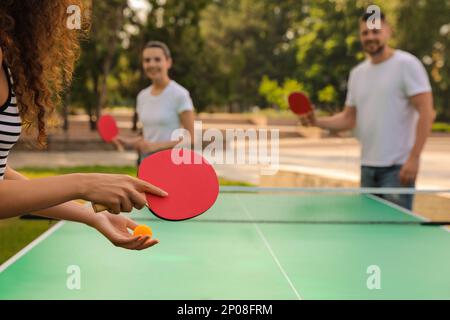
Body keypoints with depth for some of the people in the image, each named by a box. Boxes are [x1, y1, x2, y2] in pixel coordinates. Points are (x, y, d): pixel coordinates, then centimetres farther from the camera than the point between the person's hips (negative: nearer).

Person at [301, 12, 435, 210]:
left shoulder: (406, 65, -7)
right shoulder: (357, 73, 13)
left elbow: (426, 113, -12)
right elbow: (349, 119, 16)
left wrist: (414, 158, -20)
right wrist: (317, 122, -2)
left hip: (398, 167, -6)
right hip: (368, 167, 7)